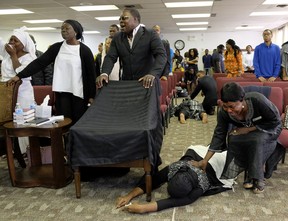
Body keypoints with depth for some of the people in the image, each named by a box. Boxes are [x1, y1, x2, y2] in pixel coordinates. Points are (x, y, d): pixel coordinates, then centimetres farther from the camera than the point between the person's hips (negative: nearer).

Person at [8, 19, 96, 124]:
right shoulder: (56, 47, 7)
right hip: (61, 91, 3)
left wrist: (92, 95, -6)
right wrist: (19, 75, -7)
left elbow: (91, 74, -2)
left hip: (78, 92, -3)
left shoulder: (84, 50, -3)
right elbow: (39, 62, 2)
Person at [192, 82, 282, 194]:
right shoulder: (224, 112, -24)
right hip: (246, 131, 3)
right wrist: (204, 161, -20)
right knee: (233, 139, -28)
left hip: (269, 129, -3)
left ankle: (257, 177, -16)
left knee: (258, 140, -35)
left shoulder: (258, 100, -35)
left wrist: (249, 129, -28)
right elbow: (219, 135, -17)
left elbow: (275, 121, -22)